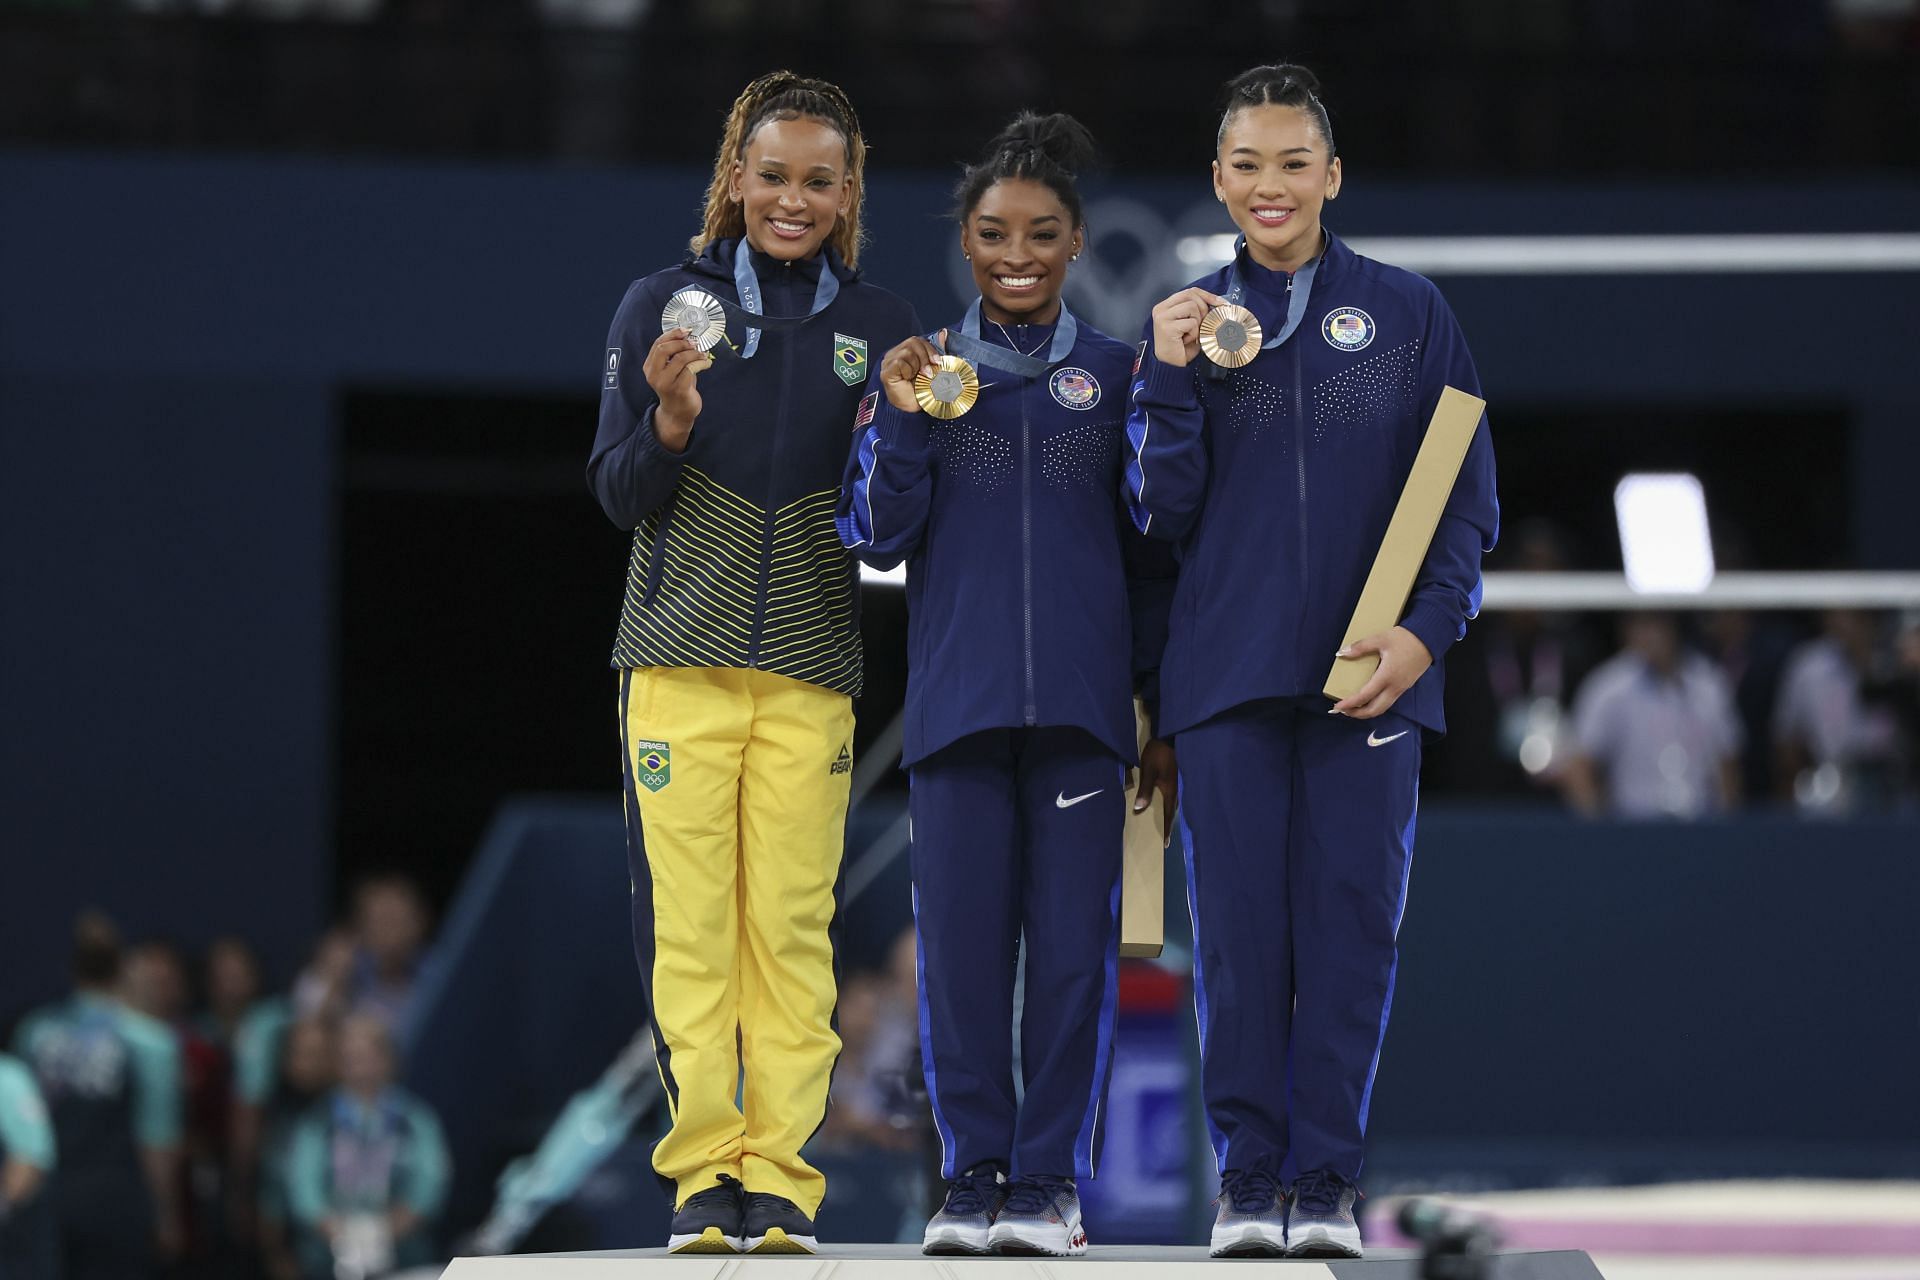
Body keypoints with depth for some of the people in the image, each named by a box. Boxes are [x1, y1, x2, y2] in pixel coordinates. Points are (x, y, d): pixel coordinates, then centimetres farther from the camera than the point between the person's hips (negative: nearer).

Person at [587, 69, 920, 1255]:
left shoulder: (880, 326, 8)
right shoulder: (663, 305, 5)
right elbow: (617, 494, 4)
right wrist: (670, 424, -15)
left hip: (812, 666, 1)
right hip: (682, 655, 0)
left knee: (793, 925, -4)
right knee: (688, 923, -4)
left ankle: (779, 1176, -1)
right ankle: (703, 1171, 0)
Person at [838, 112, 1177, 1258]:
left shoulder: (1116, 376, 9)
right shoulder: (918, 371, 9)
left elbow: (1153, 552, 11)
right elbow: (877, 537, 5)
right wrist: (903, 425, -11)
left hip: (1081, 708, 0)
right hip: (958, 698, 0)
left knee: (1074, 949, -2)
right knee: (961, 948, 0)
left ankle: (1050, 1180, 4)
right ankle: (973, 1178, 7)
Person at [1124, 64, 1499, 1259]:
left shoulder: (1408, 312, 6)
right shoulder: (1187, 320, 10)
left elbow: (1468, 498, 6)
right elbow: (1163, 511, 6)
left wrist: (1427, 628, -8)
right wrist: (1173, 382, -8)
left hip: (1368, 673, -1)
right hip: (1228, 669, 1)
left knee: (1352, 922, -2)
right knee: (1239, 930, -1)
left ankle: (1327, 1182, 3)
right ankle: (1248, 1176, 4)